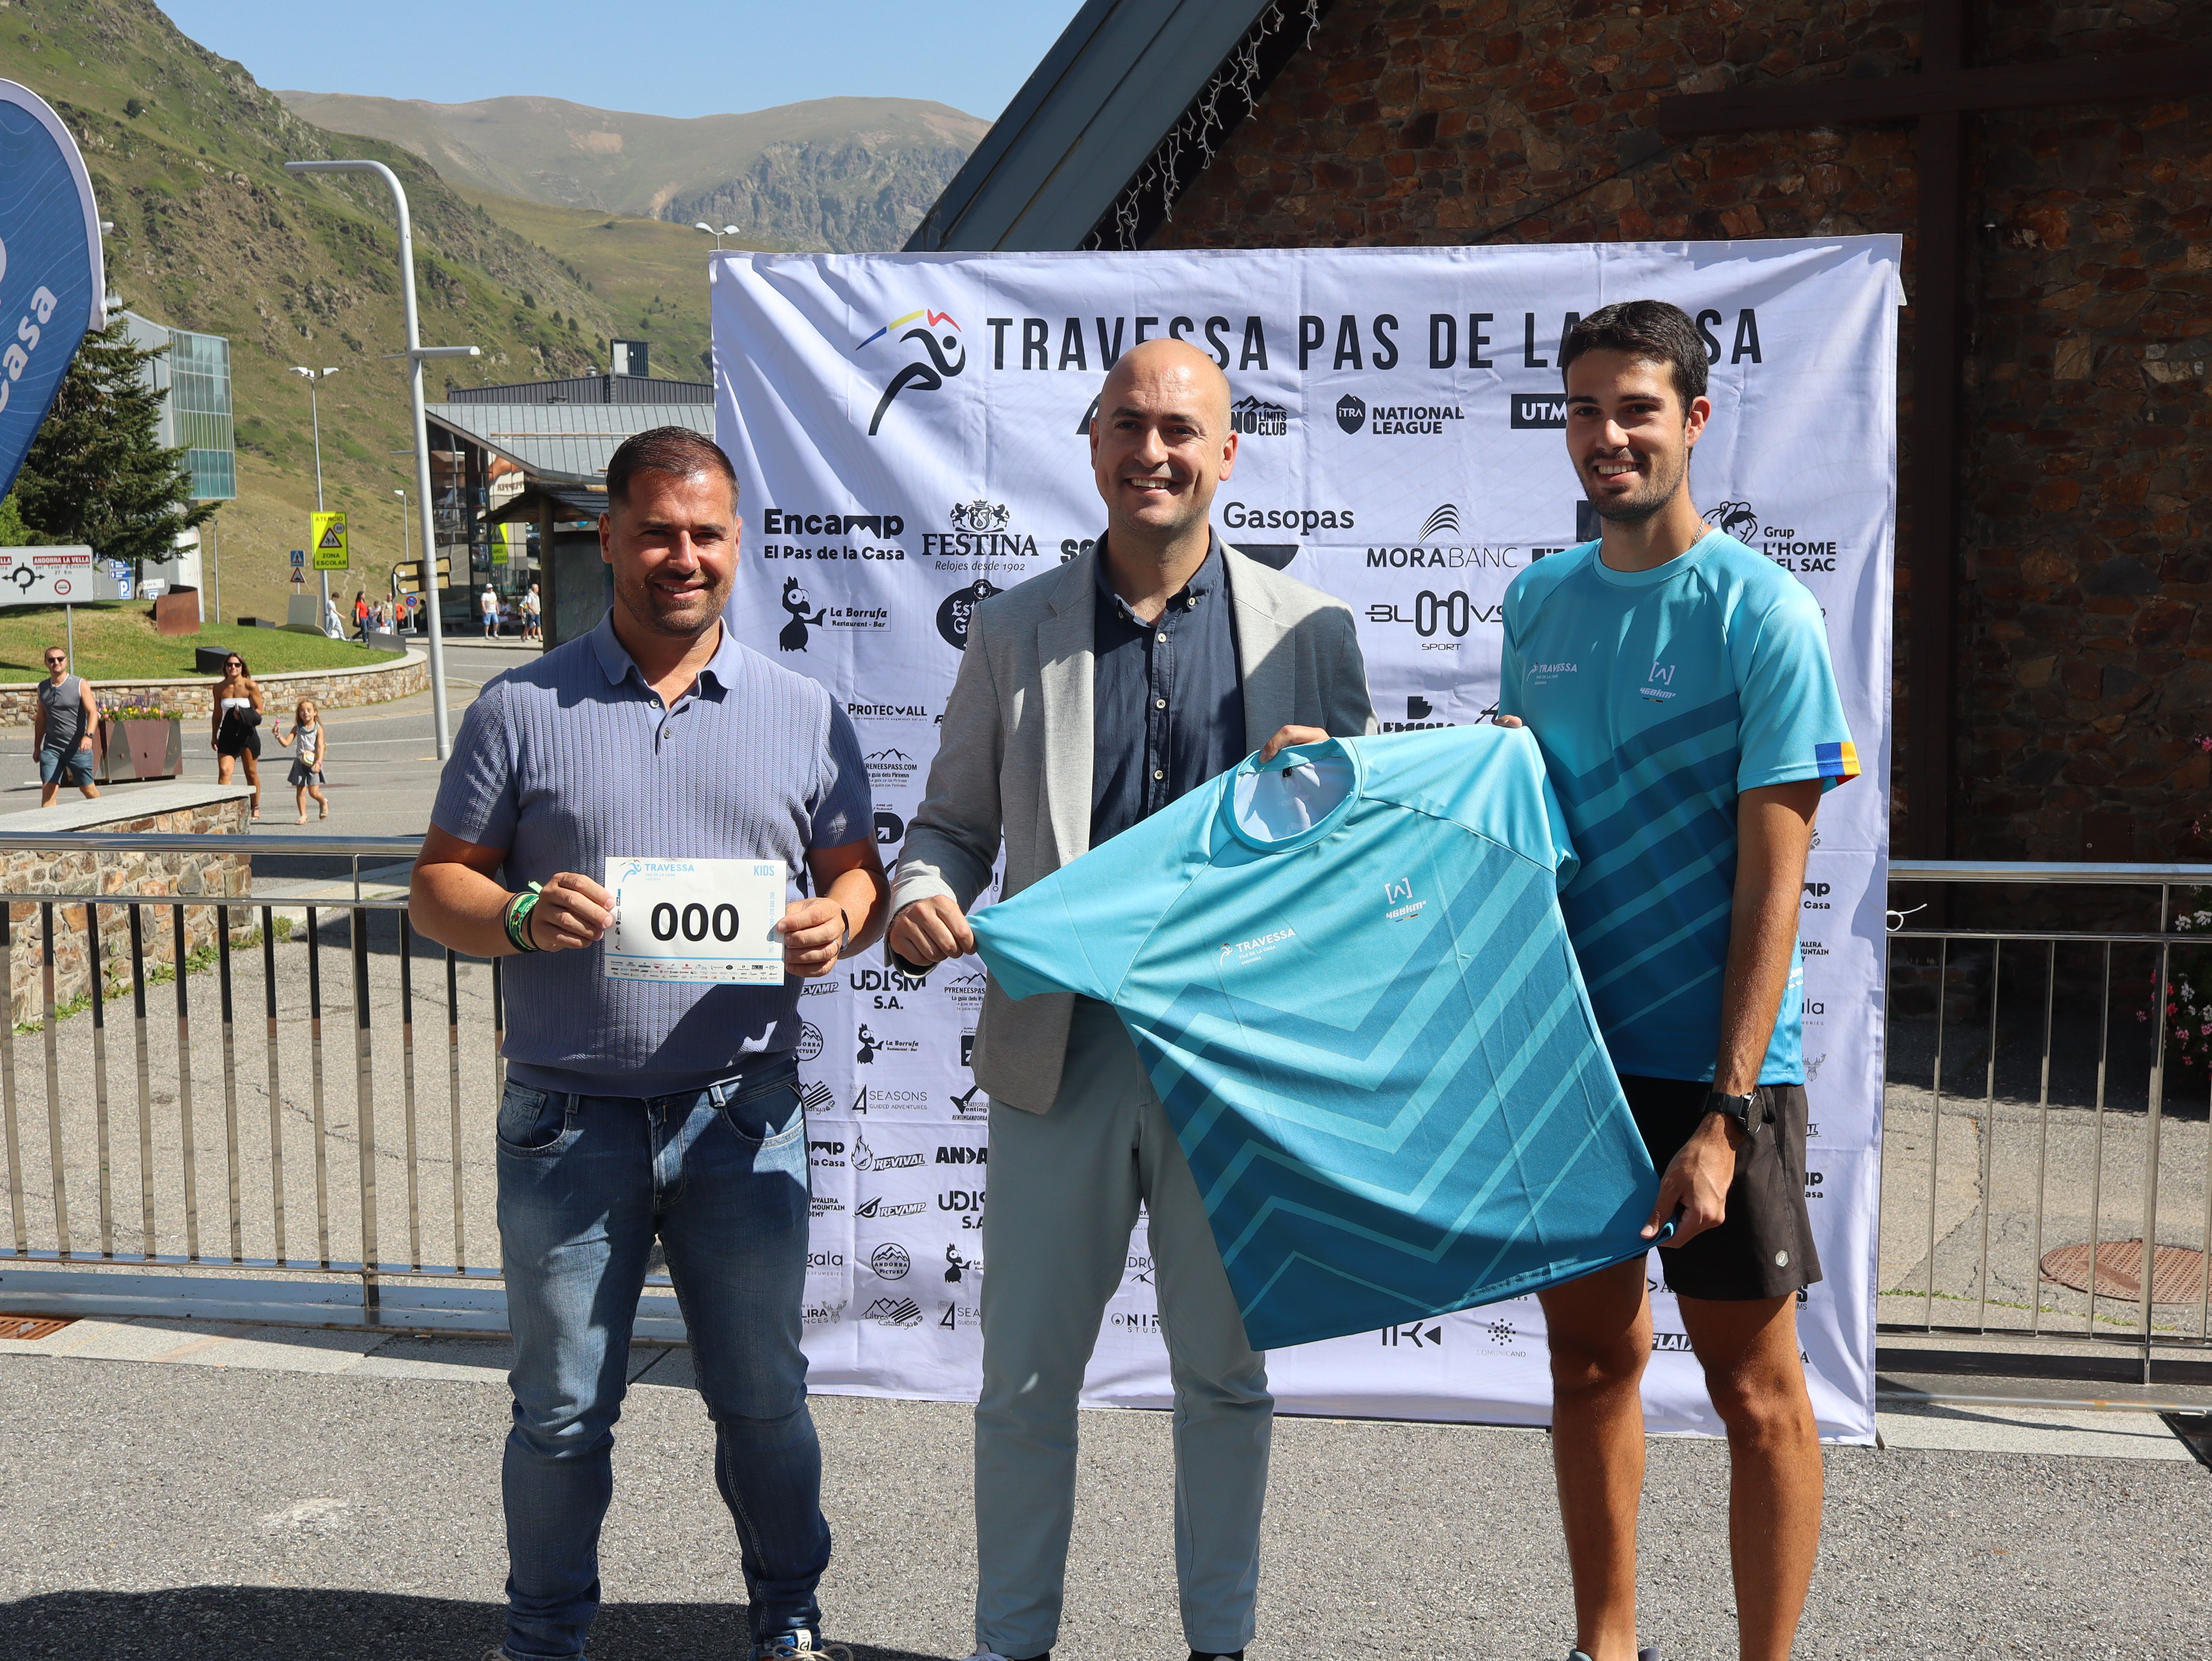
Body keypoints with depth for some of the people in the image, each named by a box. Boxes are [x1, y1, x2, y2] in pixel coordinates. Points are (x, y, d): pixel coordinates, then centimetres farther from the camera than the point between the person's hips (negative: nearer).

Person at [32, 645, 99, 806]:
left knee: (88, 789, 6)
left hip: (78, 749, -3)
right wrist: (37, 747, 20)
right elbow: (41, 719, 19)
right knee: (48, 790, -8)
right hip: (51, 749, 3)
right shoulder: (43, 688, 9)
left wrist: (89, 735, -30)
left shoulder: (81, 685, -4)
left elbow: (93, 712, -13)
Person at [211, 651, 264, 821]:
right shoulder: (219, 688, 4)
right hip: (227, 734, 2)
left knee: (251, 773, 9)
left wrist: (244, 716, -21)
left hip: (247, 733, -2)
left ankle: (256, 808, 24)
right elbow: (218, 714, 13)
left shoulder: (250, 686, -6)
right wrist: (214, 736, 12)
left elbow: (259, 710, -4)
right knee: (224, 771, -14)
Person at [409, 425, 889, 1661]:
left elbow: (862, 874, 10)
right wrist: (523, 919, -17)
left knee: (765, 1395, 12)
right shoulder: (523, 710, 3)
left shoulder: (805, 712, 7)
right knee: (561, 1410, 9)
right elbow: (439, 887, 4)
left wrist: (839, 924, -13)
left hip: (745, 1114, 1)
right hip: (570, 1119, -1)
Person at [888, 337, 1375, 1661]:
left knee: (1225, 1373, 13)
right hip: (1060, 1051, 1)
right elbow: (954, 821, 10)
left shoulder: (1311, 630, 3)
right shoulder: (1016, 630, 6)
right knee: (1026, 1377, 9)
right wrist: (920, 905, -12)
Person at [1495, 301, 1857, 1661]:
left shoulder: (1764, 612, -10)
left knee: (1755, 1385, 5)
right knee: (1591, 1350, 15)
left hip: (1711, 1060, -5)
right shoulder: (1540, 601, 7)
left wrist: (1724, 1113, -18)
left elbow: (1771, 881, -13)